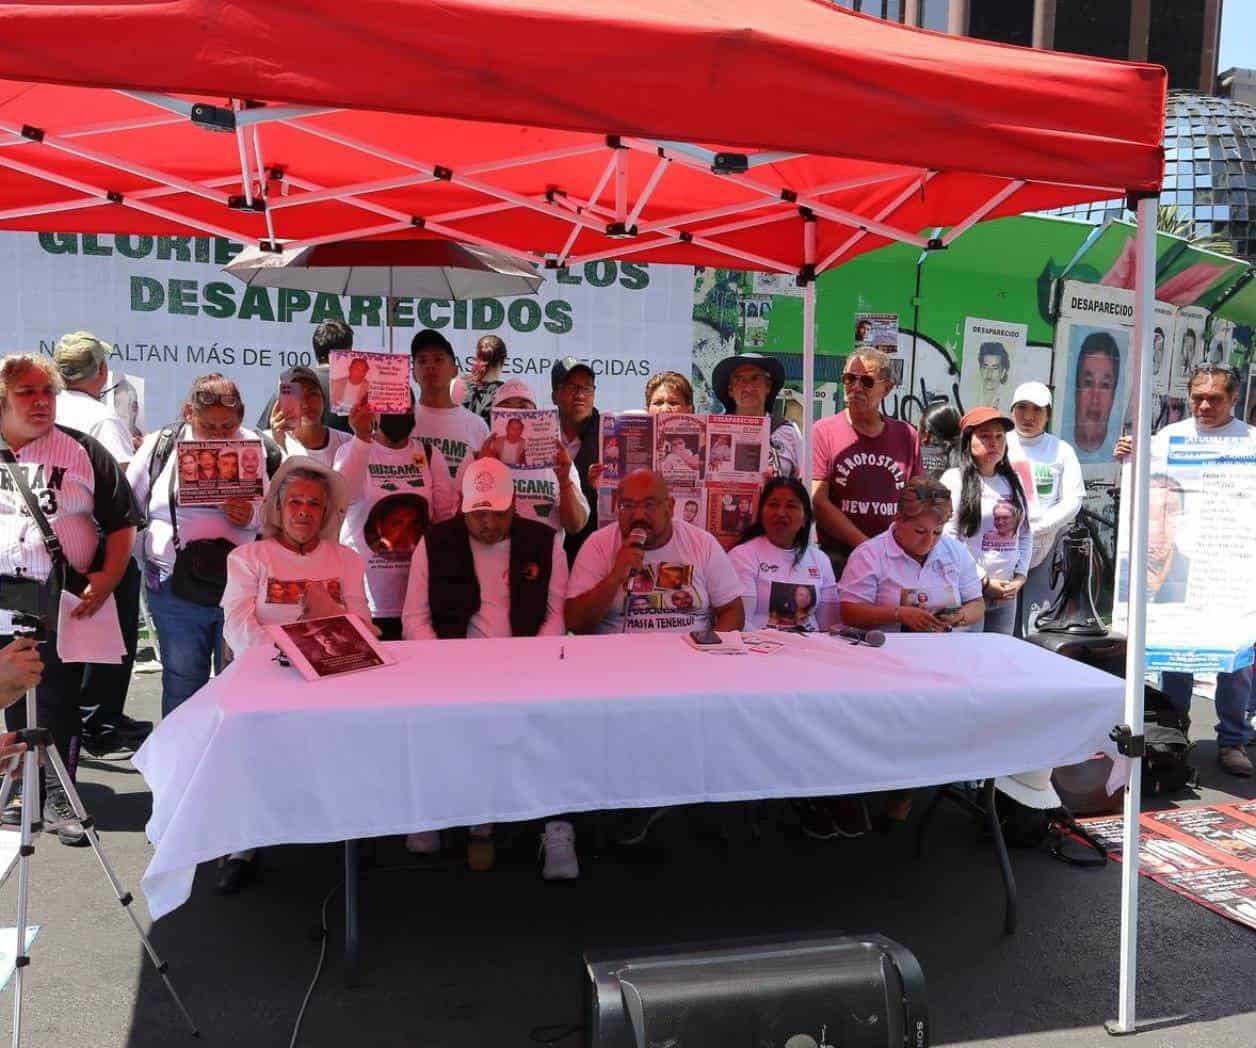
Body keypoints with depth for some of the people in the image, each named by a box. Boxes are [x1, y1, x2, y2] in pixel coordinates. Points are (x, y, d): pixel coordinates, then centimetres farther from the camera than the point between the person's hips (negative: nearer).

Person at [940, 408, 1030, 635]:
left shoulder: (1013, 481, 14)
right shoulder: (954, 479, -4)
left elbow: (1025, 534, 18)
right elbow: (948, 540, -11)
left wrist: (1020, 576, 4)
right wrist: (984, 581, -11)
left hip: (1006, 593, 5)